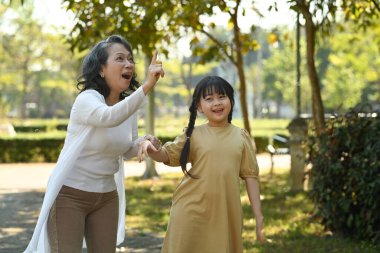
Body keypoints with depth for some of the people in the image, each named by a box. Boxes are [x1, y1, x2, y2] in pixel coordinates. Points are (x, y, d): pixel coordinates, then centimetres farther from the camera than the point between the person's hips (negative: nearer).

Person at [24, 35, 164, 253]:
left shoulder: (129, 106, 3)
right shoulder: (87, 99, -18)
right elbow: (110, 117, -42)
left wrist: (143, 143, -8)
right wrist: (147, 86, -50)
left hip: (107, 196, 7)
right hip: (69, 194, -7)